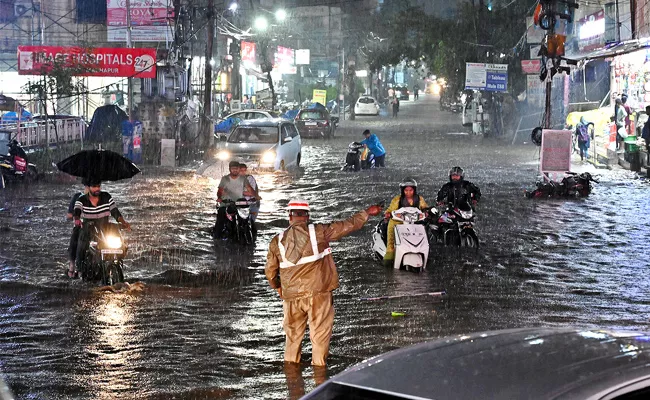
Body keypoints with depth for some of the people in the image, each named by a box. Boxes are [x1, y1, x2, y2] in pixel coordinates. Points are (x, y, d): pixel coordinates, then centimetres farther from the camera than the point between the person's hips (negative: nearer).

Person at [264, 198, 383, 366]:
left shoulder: (277, 241, 1)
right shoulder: (318, 231, -6)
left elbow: (270, 271, 8)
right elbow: (347, 226, 1)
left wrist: (277, 287, 26)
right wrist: (366, 213, 15)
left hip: (291, 296, 3)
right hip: (318, 292, -3)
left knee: (293, 334, 17)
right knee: (320, 333, 7)